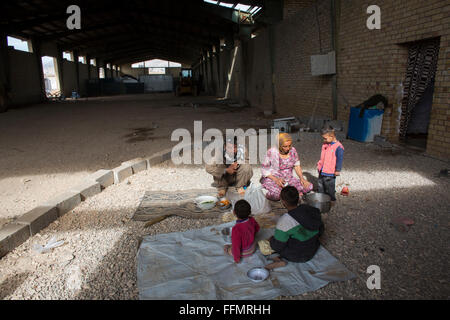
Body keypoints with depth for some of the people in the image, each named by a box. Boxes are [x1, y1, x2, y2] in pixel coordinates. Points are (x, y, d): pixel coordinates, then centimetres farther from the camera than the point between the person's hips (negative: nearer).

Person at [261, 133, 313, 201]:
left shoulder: (292, 150, -2)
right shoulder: (271, 152, -15)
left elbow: (297, 166, 10)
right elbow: (264, 169, -9)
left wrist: (301, 178, -7)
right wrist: (276, 179, -23)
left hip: (289, 179, 5)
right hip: (272, 180, -5)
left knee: (309, 186, -14)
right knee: (276, 195, -37)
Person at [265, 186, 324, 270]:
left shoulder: (284, 220, -30)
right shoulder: (312, 210, -12)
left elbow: (277, 246, -21)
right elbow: (320, 231, 4)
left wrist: (271, 239, 0)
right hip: (313, 251, 5)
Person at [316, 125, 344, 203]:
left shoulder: (338, 147, -18)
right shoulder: (325, 144, 6)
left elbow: (340, 159, -17)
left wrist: (337, 170, -17)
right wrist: (319, 165, 21)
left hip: (330, 173, -8)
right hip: (322, 171, 8)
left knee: (329, 188, 5)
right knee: (320, 187, 19)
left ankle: (332, 200, 23)